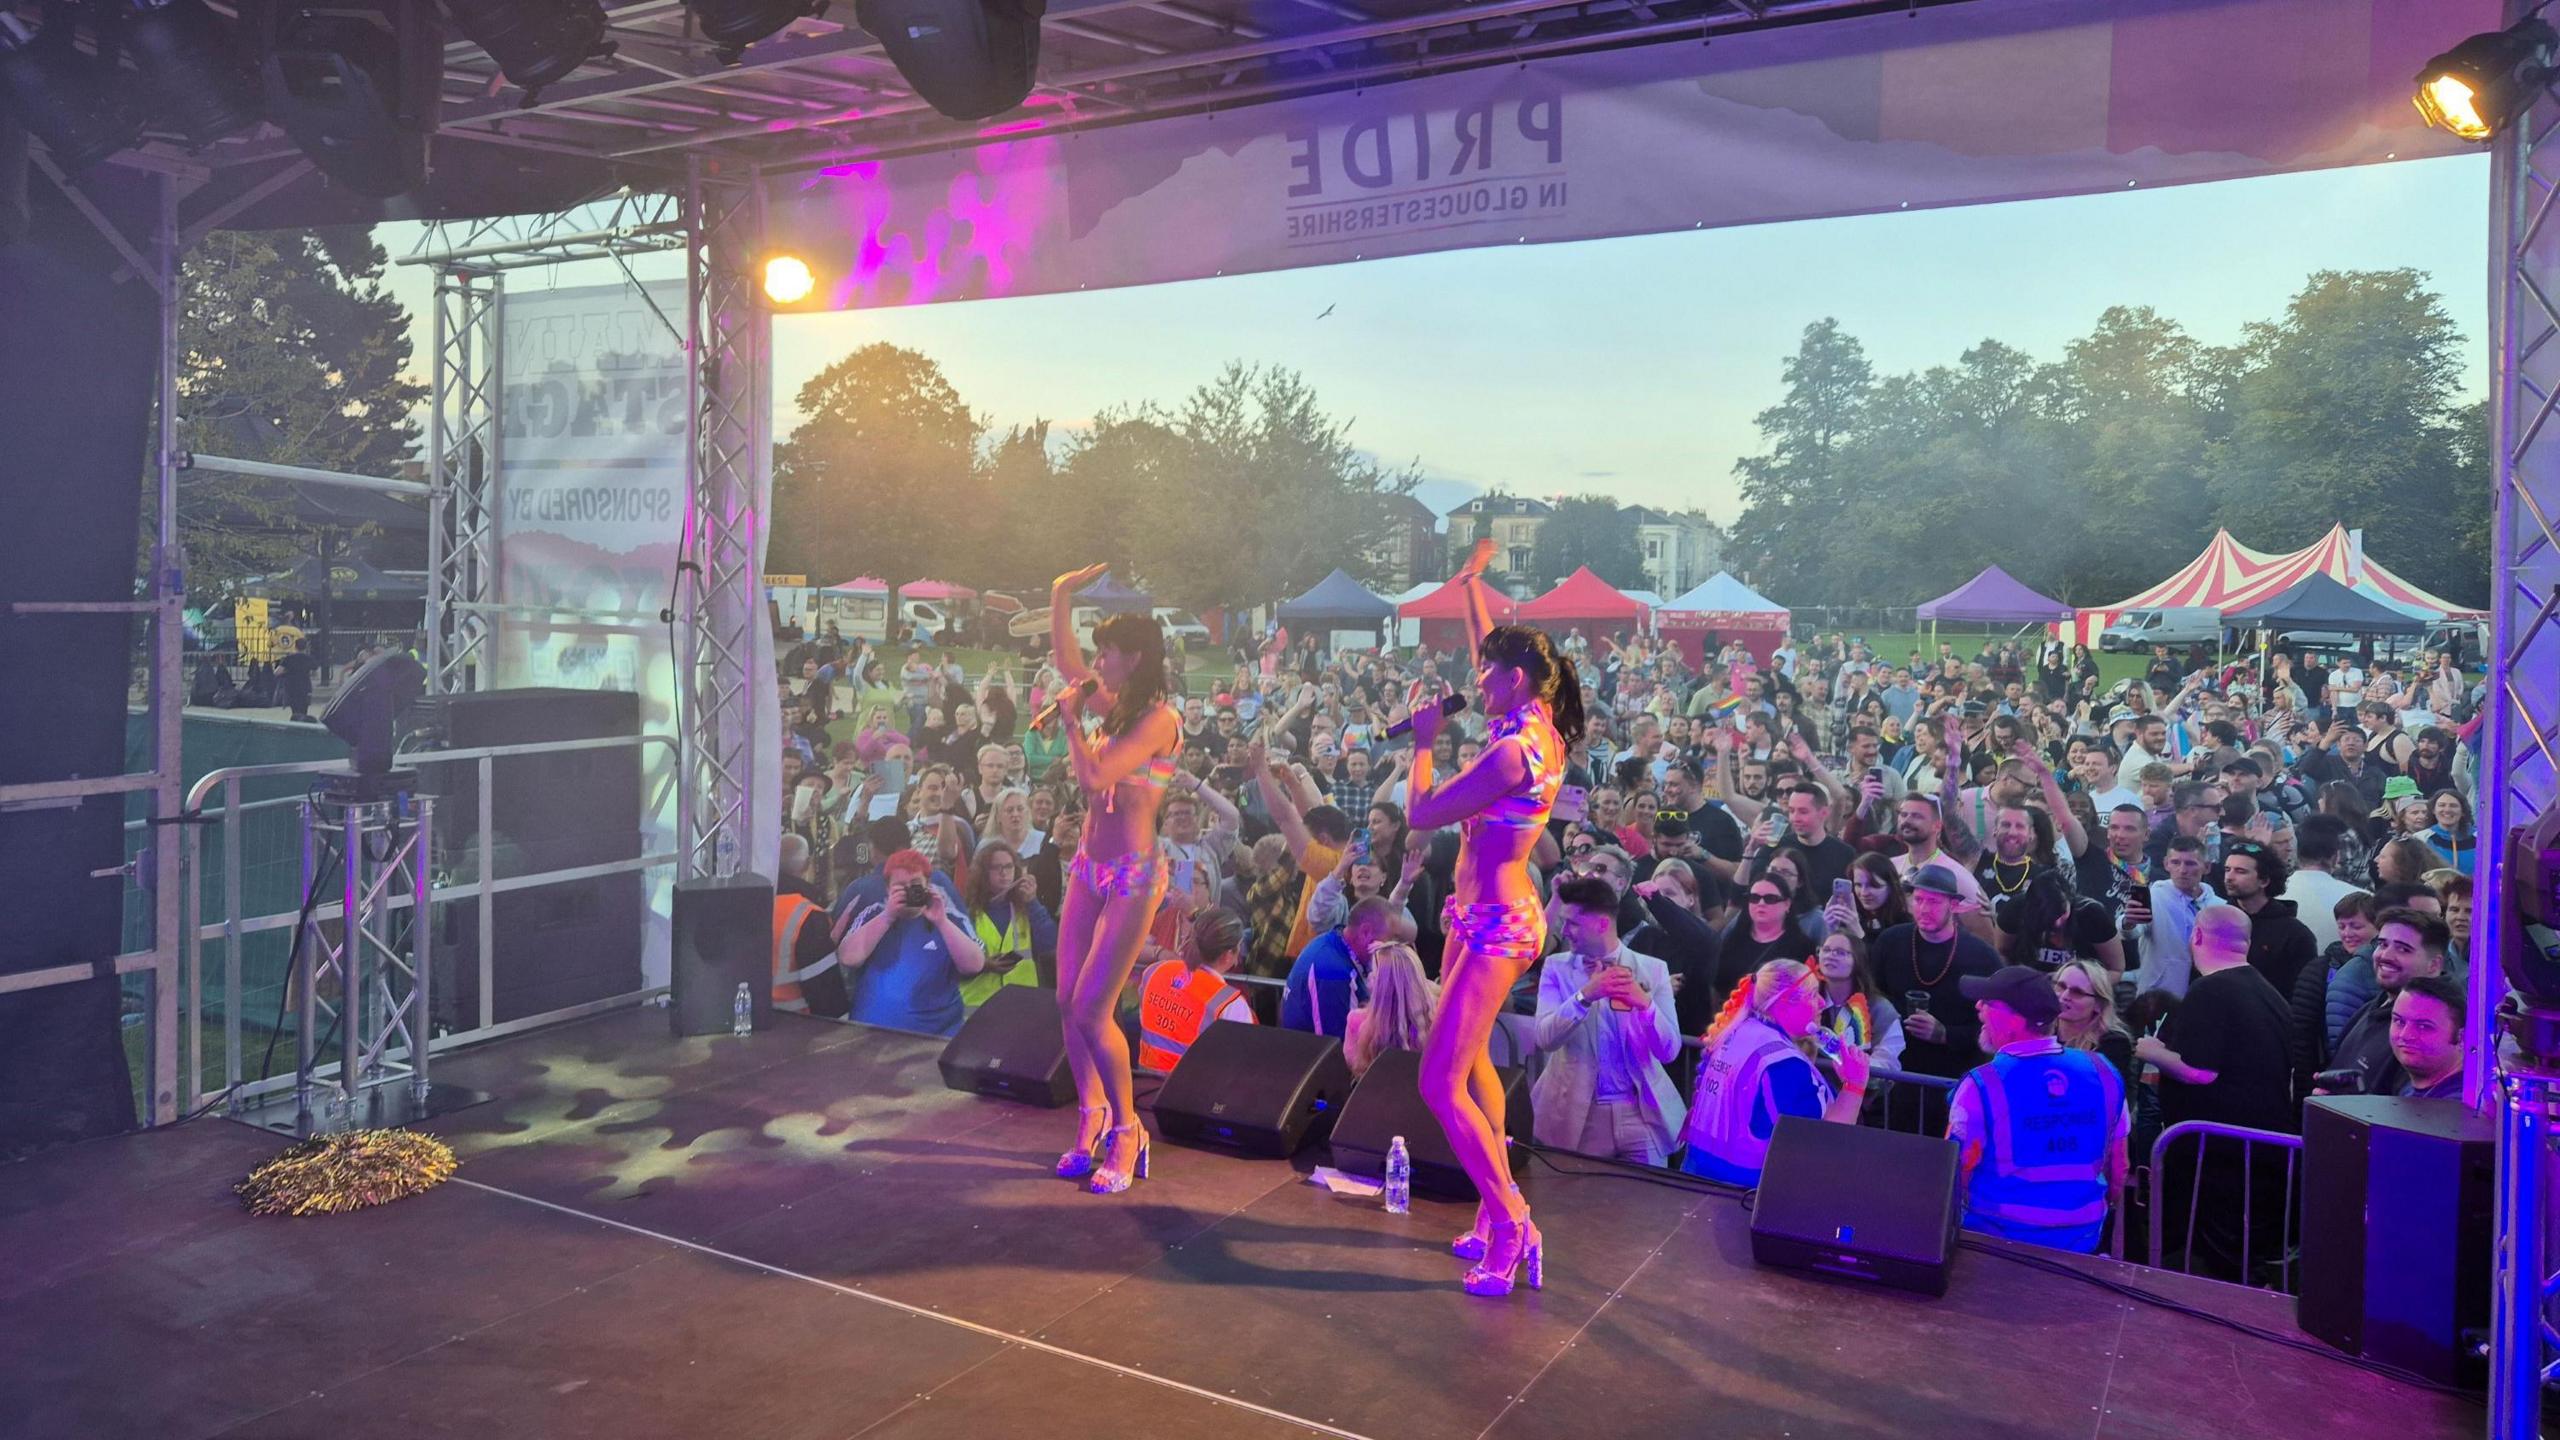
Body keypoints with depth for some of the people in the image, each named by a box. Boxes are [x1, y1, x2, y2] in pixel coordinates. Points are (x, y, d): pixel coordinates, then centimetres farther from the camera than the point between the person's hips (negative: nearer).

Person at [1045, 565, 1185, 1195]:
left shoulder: (1158, 718, -14)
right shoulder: (1109, 705, 9)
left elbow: (1096, 775, -23)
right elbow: (1064, 654, 25)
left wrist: (1072, 722, -9)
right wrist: (1062, 594, 16)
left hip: (1133, 872, -8)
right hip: (1090, 865, 8)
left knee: (1091, 1009, -9)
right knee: (1067, 1002, 7)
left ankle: (1127, 1130, 8)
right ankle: (1092, 1118, 23)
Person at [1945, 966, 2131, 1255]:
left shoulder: (1982, 1085, -18)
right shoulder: (2103, 1074, -3)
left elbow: (1955, 1178, -11)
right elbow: (2119, 1169, 8)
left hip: (1997, 1241, -5)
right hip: (2081, 1241, 6)